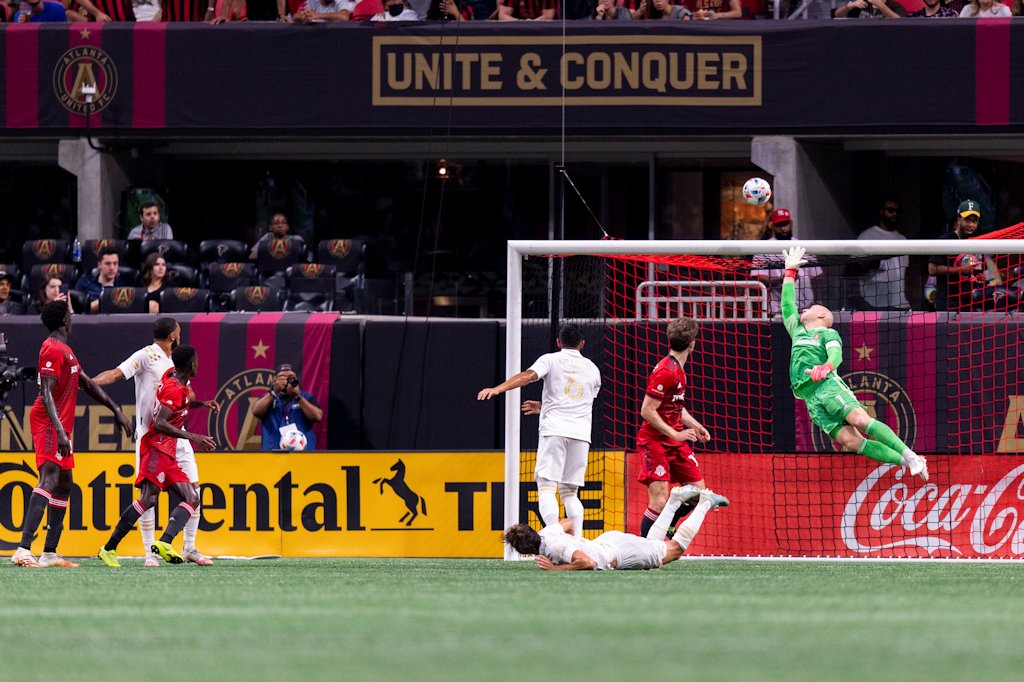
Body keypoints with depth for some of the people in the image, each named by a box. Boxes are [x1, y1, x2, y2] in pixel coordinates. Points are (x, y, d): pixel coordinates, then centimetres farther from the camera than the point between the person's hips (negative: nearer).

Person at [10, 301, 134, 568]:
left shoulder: (65, 350, 20)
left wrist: (116, 410, 25)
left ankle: (50, 552, 15)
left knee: (64, 485, 13)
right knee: (50, 479, -22)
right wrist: (60, 432, -29)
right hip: (49, 425, -11)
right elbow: (46, 394, -21)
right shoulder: (53, 350, -13)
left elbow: (88, 384, 27)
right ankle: (23, 550, -33)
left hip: (60, 427, 11)